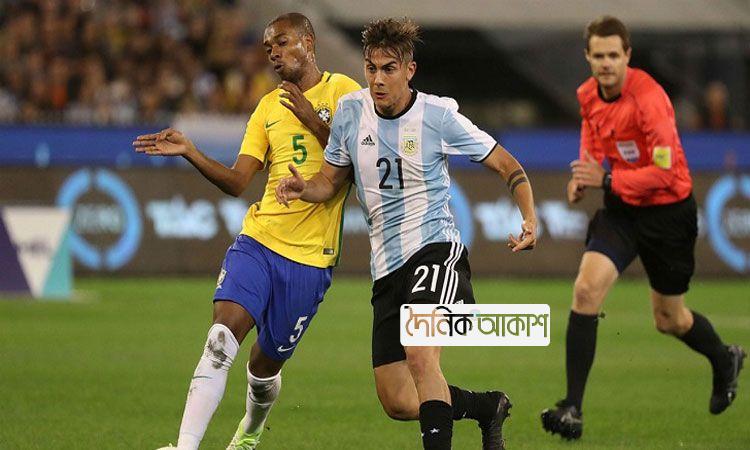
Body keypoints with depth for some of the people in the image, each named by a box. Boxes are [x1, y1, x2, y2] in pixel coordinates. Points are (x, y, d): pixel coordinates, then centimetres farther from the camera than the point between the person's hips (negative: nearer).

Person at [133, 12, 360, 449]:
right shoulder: (269, 107, 15)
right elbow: (237, 181, 8)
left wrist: (314, 123, -16)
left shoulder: (342, 92, 0)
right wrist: (191, 153, -5)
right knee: (221, 338, -19)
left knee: (265, 363, 8)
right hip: (258, 240, 3)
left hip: (310, 257, -3)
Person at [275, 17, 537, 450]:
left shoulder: (438, 115, -8)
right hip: (387, 266, 5)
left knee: (420, 351, -32)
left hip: (436, 249, -5)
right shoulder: (351, 110, 4)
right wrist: (304, 188, -8)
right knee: (398, 403, 4)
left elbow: (508, 166, 0)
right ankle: (489, 406, 29)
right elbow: (332, 180, 16)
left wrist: (530, 219, -16)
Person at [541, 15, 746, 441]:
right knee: (587, 290, -17)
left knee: (670, 319, 11)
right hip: (621, 209, 5)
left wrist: (606, 179, -25)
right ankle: (573, 410, -16)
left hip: (667, 211, -5)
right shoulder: (589, 95, -3)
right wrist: (583, 177, 2)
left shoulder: (648, 98, -26)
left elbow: (665, 171, -27)